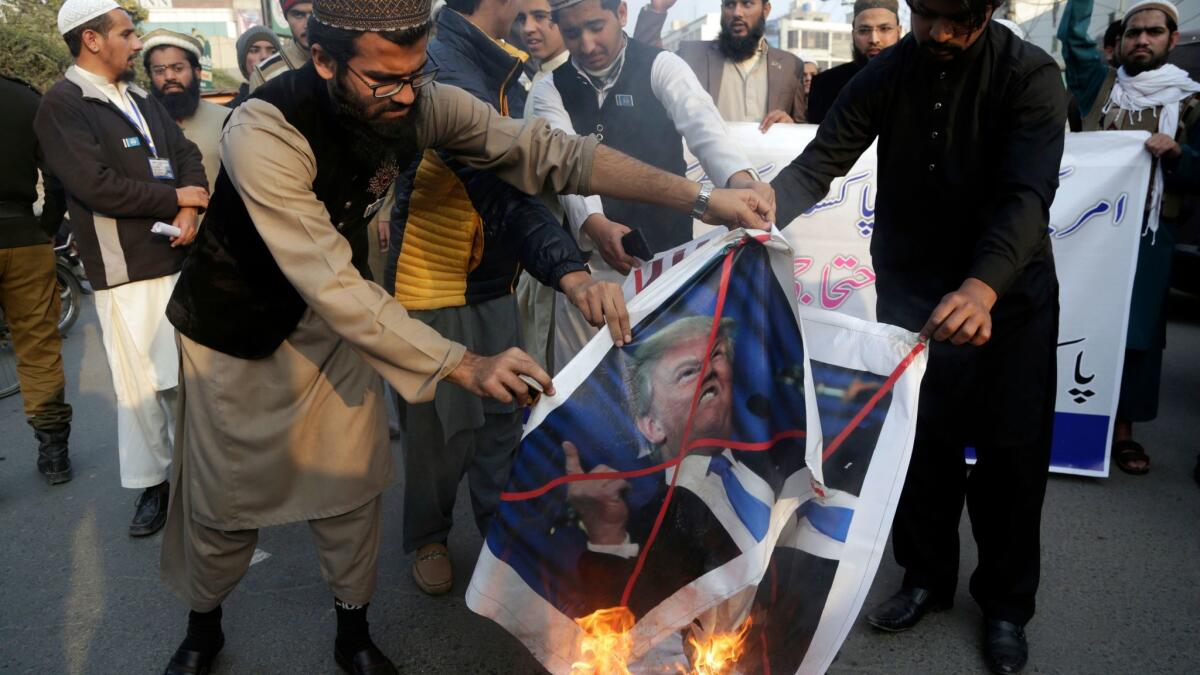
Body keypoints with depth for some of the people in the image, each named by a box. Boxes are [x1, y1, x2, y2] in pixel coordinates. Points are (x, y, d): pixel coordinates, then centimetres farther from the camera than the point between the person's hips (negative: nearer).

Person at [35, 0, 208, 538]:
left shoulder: (143, 100, 18)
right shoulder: (62, 105, -6)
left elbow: (187, 154, 12)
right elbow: (96, 185, -17)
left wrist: (191, 210, -7)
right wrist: (176, 198, -8)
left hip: (179, 257, 6)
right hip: (125, 270, -6)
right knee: (141, 383, -2)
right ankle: (151, 485, 13)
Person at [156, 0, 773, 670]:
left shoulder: (420, 101, -19)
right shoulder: (265, 133, -33)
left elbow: (543, 150, -20)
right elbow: (333, 288, -36)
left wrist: (699, 198, -27)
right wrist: (466, 366, -38)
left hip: (332, 316, 4)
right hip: (238, 329, -3)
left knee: (351, 483, 7)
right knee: (225, 496, 10)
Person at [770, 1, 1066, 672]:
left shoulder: (1031, 75, -16)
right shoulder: (886, 74, -7)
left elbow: (1027, 197, -29)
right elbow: (818, 163, -13)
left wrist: (981, 287, -47)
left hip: (1008, 294, -2)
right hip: (910, 291, 2)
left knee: (1010, 453, 6)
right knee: (919, 442, 10)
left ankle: (1006, 604, 27)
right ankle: (928, 576, 32)